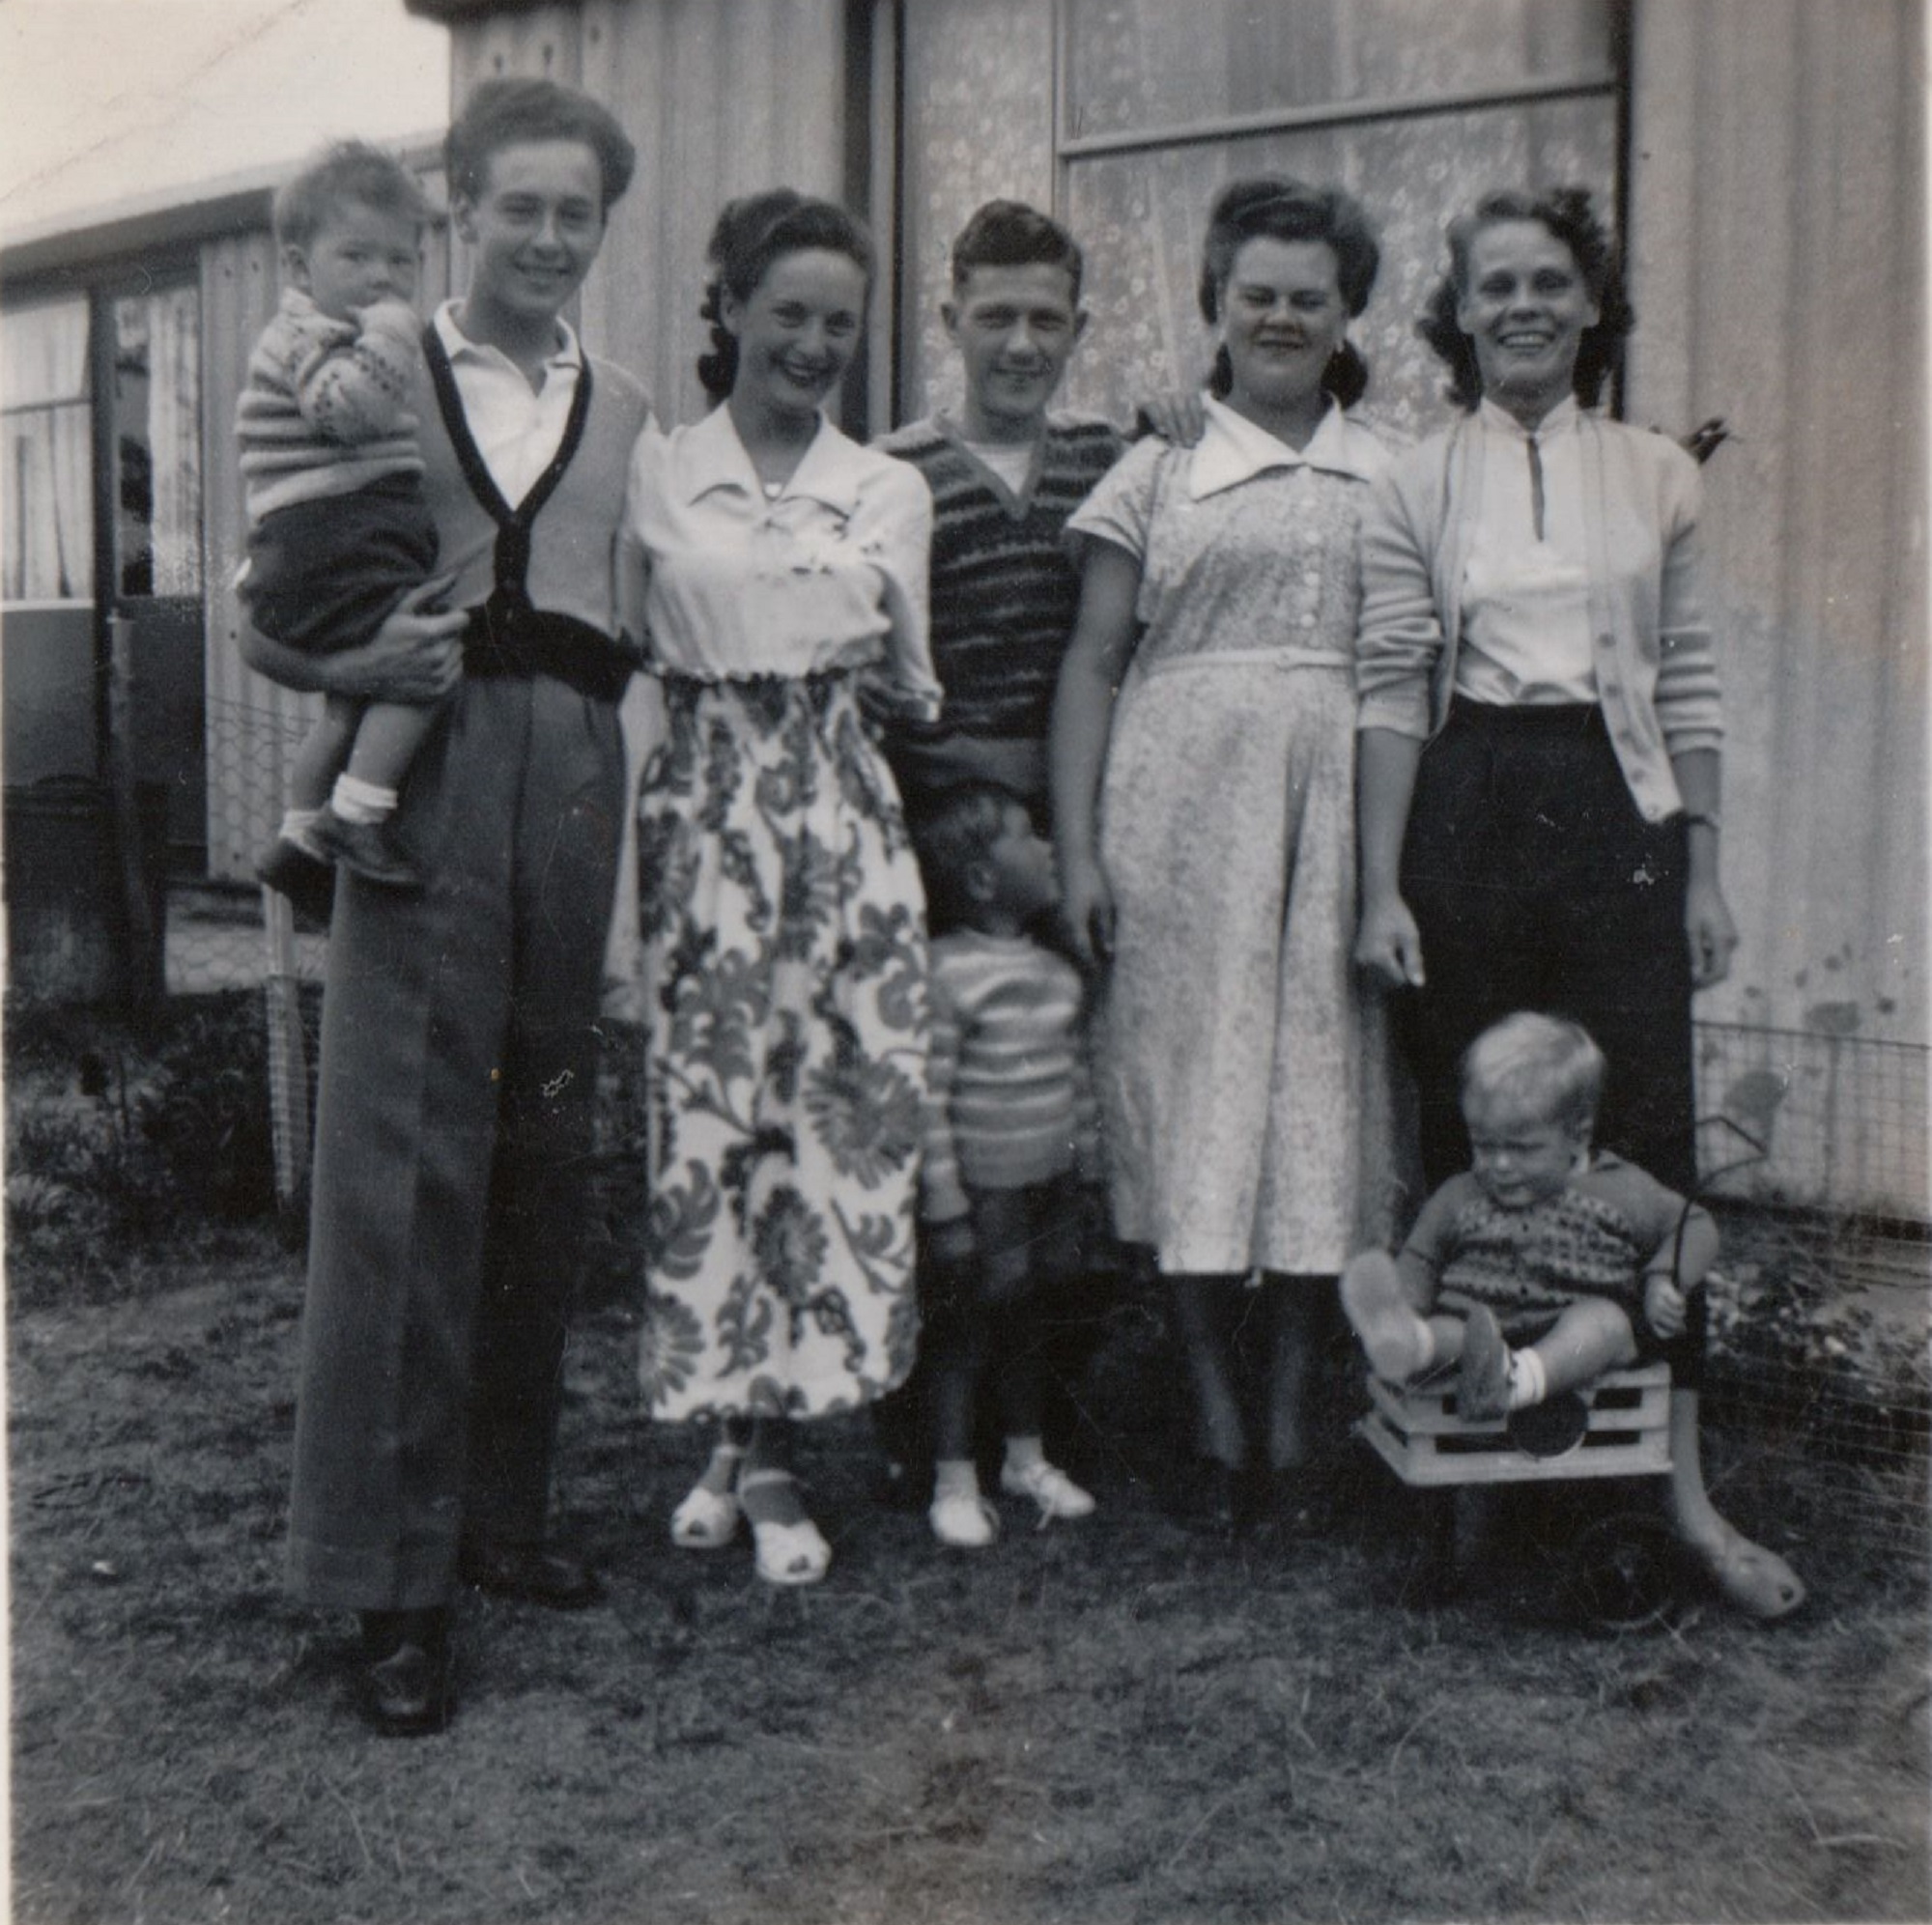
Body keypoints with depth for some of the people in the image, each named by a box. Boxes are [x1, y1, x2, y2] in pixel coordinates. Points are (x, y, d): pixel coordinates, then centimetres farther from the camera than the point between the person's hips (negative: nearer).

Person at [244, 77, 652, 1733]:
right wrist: (357, 665, -13)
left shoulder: (627, 414, 18)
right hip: (425, 771, -3)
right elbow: (269, 626, 5)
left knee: (547, 1156, 7)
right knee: (407, 1157, -5)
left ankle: (503, 1507, 22)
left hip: (577, 776, 4)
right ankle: (391, 1570, 4)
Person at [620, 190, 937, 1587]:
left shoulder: (891, 493, 11)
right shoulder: (654, 475, 6)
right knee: (702, 1115, -2)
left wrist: (881, 653, -4)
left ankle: (770, 1449, 10)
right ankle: (739, 1436, 14)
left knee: (836, 1114, -2)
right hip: (703, 815, -1)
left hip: (841, 818, 2)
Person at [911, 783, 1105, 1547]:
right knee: (965, 1325, 5)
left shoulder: (1056, 971, 6)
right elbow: (928, 1102, -18)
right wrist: (947, 1213, -18)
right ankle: (954, 1478, 19)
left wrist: (1086, 1177, 16)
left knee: (1025, 1316, 19)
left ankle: (1026, 1456, 35)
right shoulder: (945, 974, -19)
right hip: (981, 1193, -7)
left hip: (1049, 1181, 7)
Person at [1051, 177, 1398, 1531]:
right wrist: (1076, 849, -4)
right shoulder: (1158, 475, 9)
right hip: (1185, 801, -1)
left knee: (1321, 1078, 2)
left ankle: (1295, 1402, 14)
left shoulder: (1391, 479, 14)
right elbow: (1094, 661, 4)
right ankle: (1215, 1408, 10)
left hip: (1340, 807, 2)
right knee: (1194, 1077, -1)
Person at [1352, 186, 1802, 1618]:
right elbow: (1390, 692, 1)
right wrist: (1381, 888, -5)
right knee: (1470, 1140, 5)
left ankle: (1682, 1481, 5)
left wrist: (1703, 868, 5)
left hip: (1615, 809, 1)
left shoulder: (1657, 477, 9)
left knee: (1647, 1134, -2)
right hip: (1466, 814, 0)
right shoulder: (1417, 486, 5)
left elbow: (1689, 688, 10)